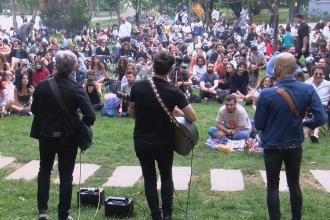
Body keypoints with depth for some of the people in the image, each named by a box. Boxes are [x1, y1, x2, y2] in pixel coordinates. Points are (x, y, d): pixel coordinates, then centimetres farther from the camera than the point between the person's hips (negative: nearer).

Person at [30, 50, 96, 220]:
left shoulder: (42, 86, -13)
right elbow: (90, 116, -20)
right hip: (68, 137, -1)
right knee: (66, 176, 10)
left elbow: (34, 110, -1)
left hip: (46, 135, 2)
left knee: (44, 170, 23)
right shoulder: (76, 89, -17)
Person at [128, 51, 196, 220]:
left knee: (149, 178, 14)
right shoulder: (174, 92, -17)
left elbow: (131, 113, 1)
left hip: (141, 141, 1)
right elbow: (192, 117, -15)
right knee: (166, 177, 20)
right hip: (164, 142, -1)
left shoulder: (138, 86, -11)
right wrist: (179, 113, 4)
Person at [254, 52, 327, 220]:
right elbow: (321, 118, -13)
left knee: (273, 186, 13)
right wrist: (306, 123, 7)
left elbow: (258, 125, -13)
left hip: (273, 147, -3)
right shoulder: (308, 90, -13)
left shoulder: (266, 94, -21)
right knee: (294, 184, 20)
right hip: (295, 146, 3)